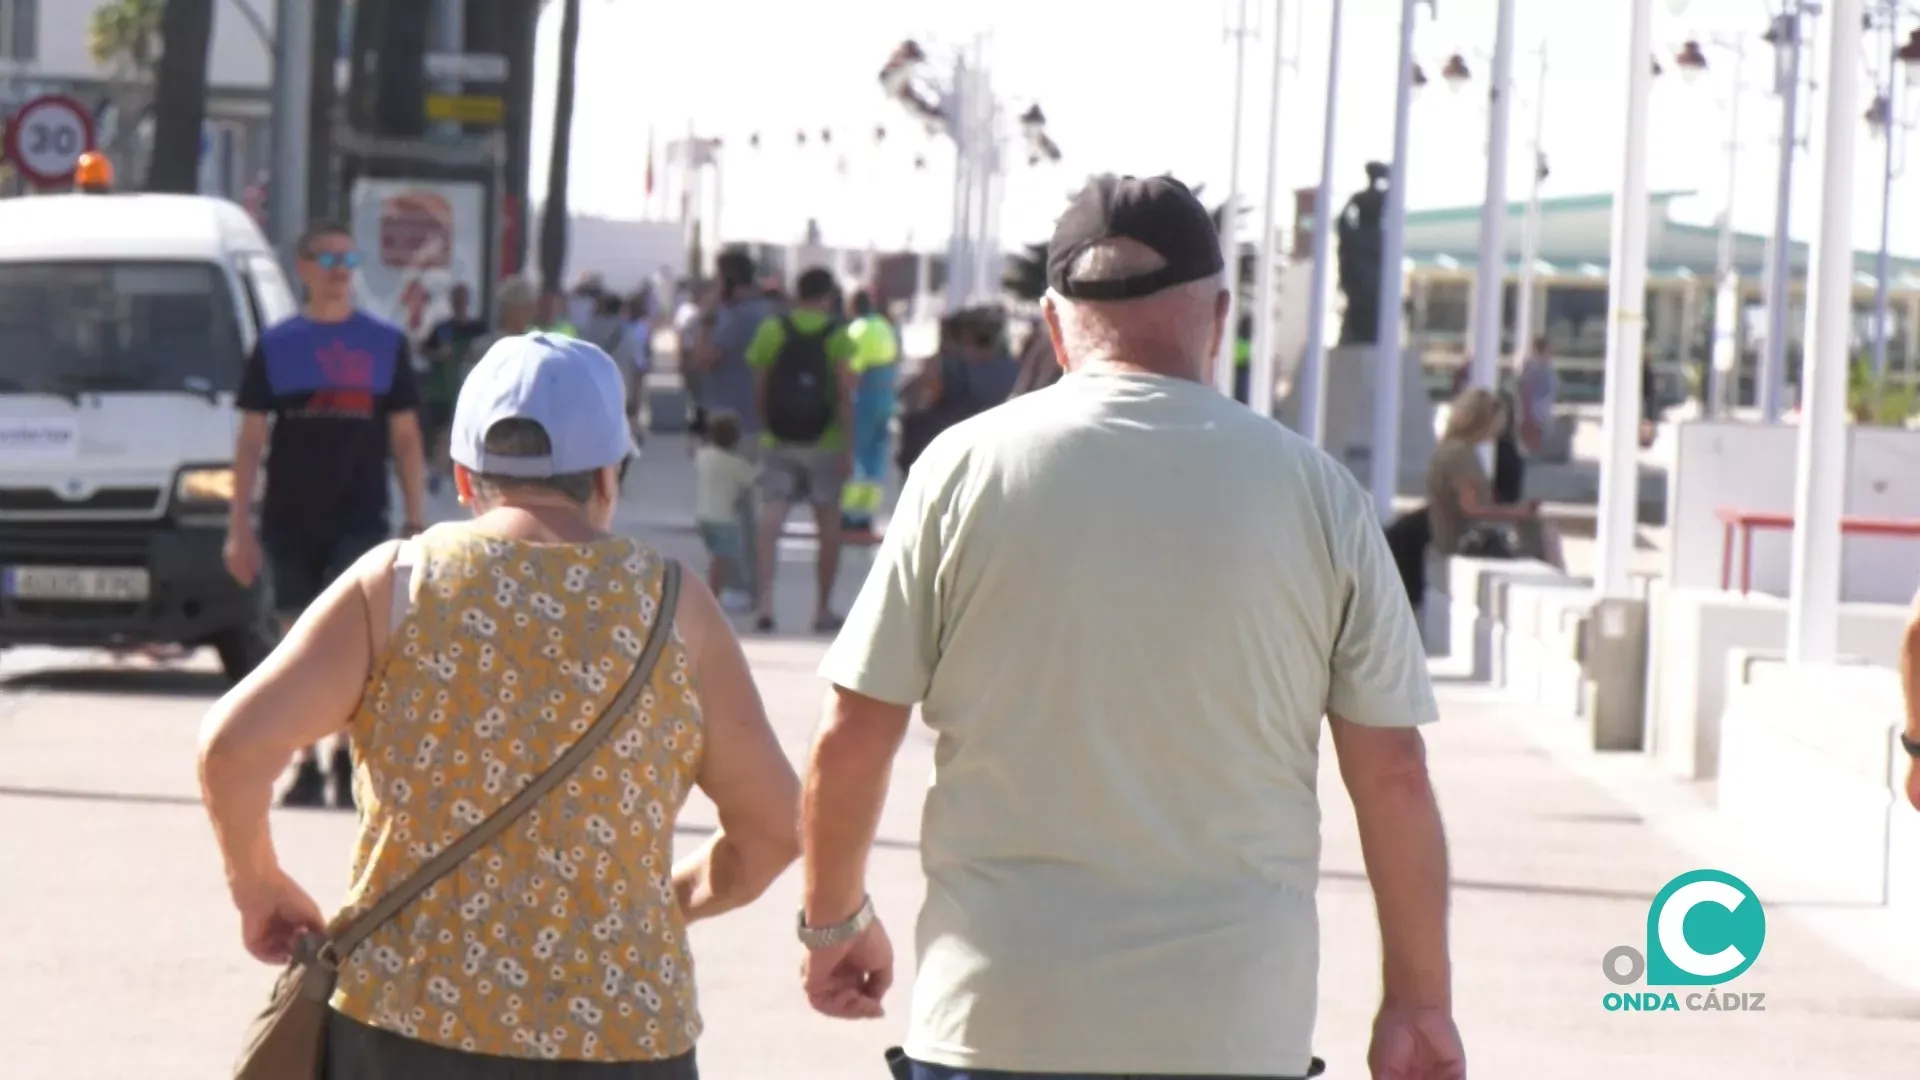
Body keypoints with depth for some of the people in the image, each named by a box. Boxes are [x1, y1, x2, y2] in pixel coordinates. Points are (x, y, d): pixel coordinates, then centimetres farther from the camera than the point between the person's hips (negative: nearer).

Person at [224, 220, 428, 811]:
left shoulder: (386, 343, 6)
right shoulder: (276, 346, 6)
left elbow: (405, 439, 9)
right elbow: (251, 440, 6)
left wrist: (417, 524, 4)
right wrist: (239, 527, 1)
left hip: (360, 519, -1)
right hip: (289, 522, 1)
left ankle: (348, 754, -4)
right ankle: (307, 766, 13)